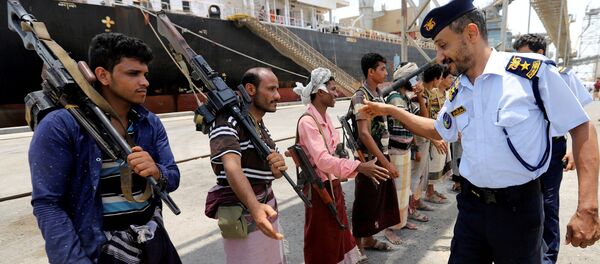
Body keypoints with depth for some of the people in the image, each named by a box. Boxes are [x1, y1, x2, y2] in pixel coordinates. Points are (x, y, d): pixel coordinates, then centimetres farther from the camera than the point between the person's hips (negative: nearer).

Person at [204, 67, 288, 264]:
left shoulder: (262, 126, 9)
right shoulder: (228, 120, -17)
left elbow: (273, 173, 11)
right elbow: (232, 166, -32)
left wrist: (279, 167, -13)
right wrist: (254, 207, -47)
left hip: (267, 208, 8)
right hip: (242, 216, -8)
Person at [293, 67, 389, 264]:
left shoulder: (325, 117, 5)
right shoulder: (307, 121, -22)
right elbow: (322, 160, -34)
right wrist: (359, 167, -42)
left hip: (334, 185, 8)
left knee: (338, 235, 23)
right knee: (322, 241, 9)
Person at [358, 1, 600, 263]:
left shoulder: (534, 72, -13)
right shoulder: (457, 94, 3)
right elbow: (439, 130, 20)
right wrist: (391, 110, 14)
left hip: (518, 207, -4)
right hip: (471, 204, 5)